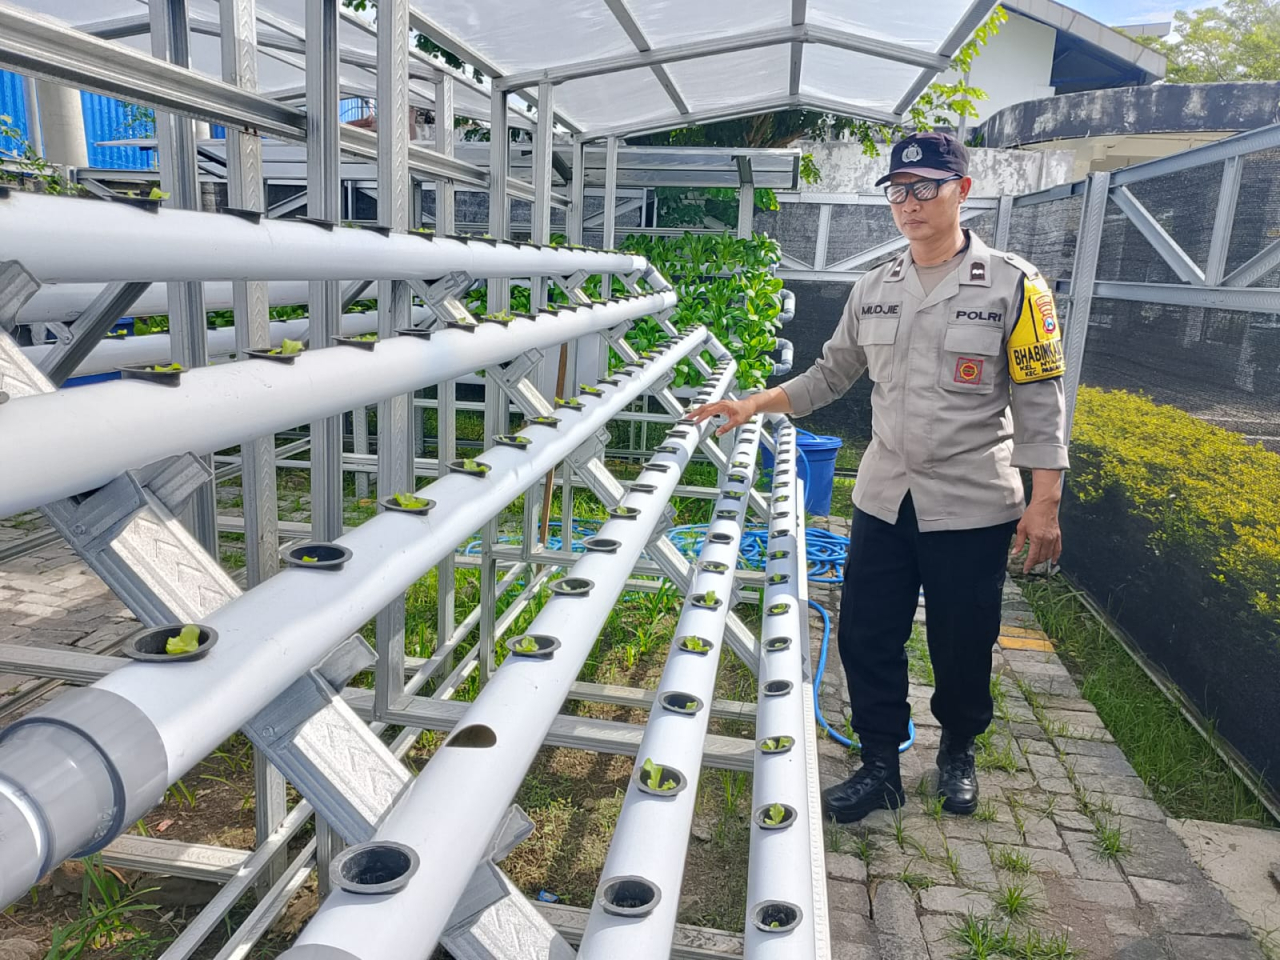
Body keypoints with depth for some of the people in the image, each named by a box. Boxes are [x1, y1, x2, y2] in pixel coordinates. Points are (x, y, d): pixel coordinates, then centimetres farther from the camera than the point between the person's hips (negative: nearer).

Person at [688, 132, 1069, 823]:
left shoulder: (1012, 285, -6)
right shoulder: (873, 291, 7)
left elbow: (1040, 401, -6)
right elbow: (830, 375, 15)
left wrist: (1043, 504, -9)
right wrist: (752, 405, 4)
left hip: (974, 506, -4)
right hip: (883, 500, 4)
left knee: (962, 644, 11)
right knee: (866, 637, 6)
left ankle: (958, 752, 38)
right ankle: (880, 766, 25)